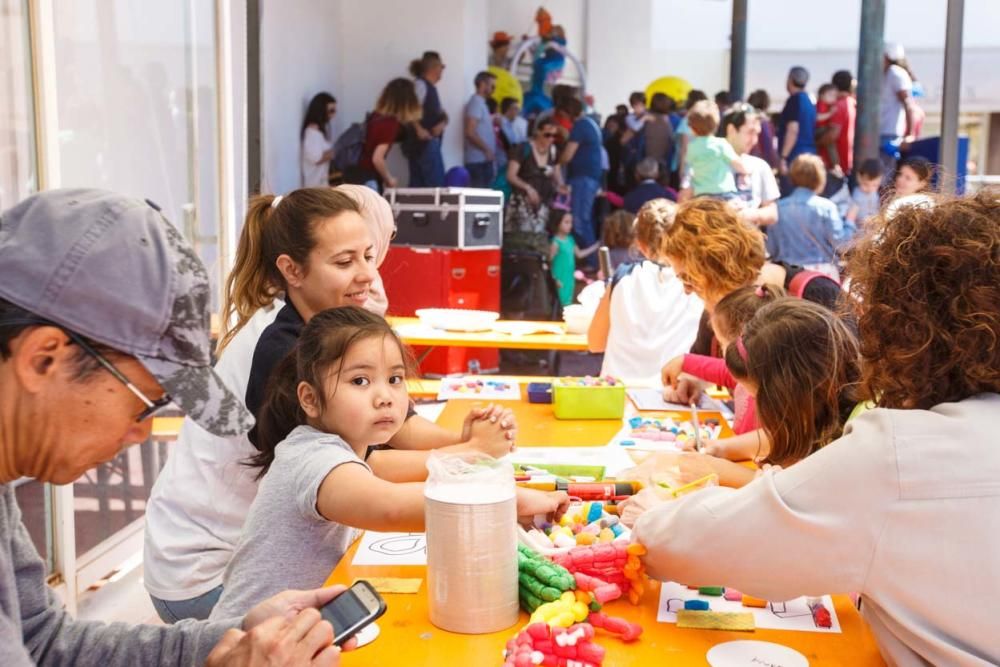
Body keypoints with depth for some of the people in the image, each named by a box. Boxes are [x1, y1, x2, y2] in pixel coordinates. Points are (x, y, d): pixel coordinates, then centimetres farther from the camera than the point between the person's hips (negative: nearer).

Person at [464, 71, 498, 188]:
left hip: (485, 159, 10)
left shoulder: (481, 103, 19)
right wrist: (486, 149, -14)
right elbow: (470, 133, -19)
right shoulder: (476, 103, -10)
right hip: (478, 160, -10)